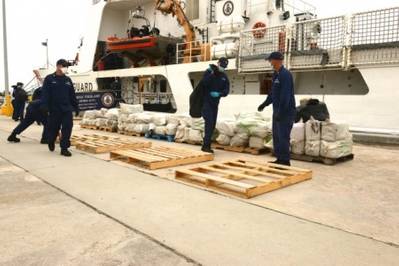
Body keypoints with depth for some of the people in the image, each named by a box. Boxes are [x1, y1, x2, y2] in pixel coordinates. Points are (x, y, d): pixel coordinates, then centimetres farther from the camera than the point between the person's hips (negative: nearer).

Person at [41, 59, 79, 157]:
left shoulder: (68, 80, 12)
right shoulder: (49, 79, 0)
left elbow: (72, 95, 14)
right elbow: (45, 94, -7)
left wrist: (76, 107, 13)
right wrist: (44, 106, -19)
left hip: (67, 109, 3)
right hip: (54, 109, -3)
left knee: (67, 129, -5)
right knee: (53, 129, 9)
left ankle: (64, 148, 2)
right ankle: (51, 142, 38)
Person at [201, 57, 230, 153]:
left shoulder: (224, 77, 6)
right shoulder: (209, 72, -7)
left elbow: (226, 90, -2)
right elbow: (204, 83, -23)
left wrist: (219, 94, -20)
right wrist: (212, 73, -31)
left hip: (215, 103, 6)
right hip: (206, 102, -6)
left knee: (212, 124, 6)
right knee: (209, 122, -17)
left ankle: (206, 145, 16)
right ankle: (206, 145, -15)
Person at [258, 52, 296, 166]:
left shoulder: (285, 75, -16)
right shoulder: (276, 74, 14)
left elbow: (285, 95, -22)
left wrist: (280, 111, -25)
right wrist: (265, 104, 26)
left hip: (286, 112, -10)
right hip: (277, 110, 10)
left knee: (283, 136, -7)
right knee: (276, 135, 13)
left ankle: (285, 161, 2)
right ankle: (280, 159, 22)